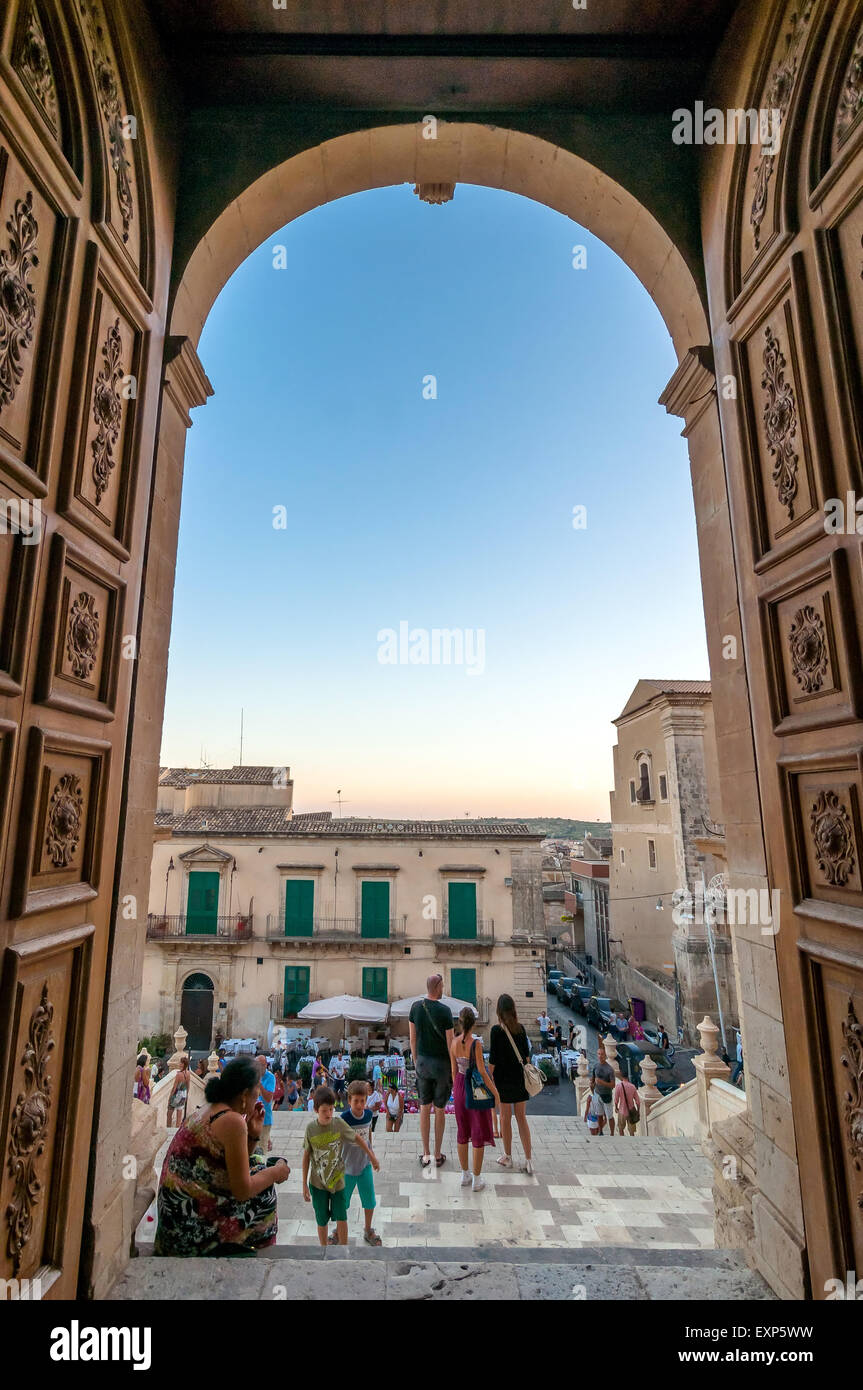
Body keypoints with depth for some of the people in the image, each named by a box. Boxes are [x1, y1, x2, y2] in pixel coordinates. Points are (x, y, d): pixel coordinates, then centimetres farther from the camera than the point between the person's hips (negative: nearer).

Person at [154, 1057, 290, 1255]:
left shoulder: (207, 1111, 8)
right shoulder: (232, 1121, -20)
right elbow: (242, 1191, -18)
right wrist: (276, 1172, -3)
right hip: (192, 1229, -9)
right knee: (264, 1194, 3)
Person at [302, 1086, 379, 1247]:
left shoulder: (339, 1123, -17)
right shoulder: (311, 1128, -16)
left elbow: (357, 1137, -3)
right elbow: (306, 1156, -4)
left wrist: (372, 1157, 6)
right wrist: (304, 1184, -1)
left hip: (338, 1179, 0)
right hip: (318, 1182, 0)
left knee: (341, 1218, 3)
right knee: (322, 1220, 13)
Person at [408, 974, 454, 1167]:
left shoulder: (416, 1006, -7)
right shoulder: (444, 1011, -19)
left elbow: (413, 1037, 1)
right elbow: (450, 1043, -14)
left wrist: (416, 1061, 14)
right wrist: (454, 1069, -2)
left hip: (423, 1061, 3)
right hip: (442, 1064, -3)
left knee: (424, 1108, 14)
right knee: (440, 1110, 12)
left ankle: (426, 1155, 23)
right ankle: (438, 1154, 23)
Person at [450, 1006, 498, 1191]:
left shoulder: (454, 1043, -8)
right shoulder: (476, 1043, -23)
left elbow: (454, 1070, 2)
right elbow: (482, 1072, -19)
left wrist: (456, 1090, 17)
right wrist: (495, 1091, -6)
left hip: (460, 1087, 5)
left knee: (462, 1132, 19)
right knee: (478, 1134, 11)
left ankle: (465, 1175, 32)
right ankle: (477, 1179, 21)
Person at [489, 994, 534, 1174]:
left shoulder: (497, 1030, -15)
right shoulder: (521, 1028, -2)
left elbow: (492, 1059, -13)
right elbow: (527, 1055, 6)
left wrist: (490, 1077, -2)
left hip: (503, 1078, -4)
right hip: (520, 1078, 4)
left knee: (505, 1118, 11)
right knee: (521, 1117, 12)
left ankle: (507, 1157, 24)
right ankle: (529, 1160, 11)